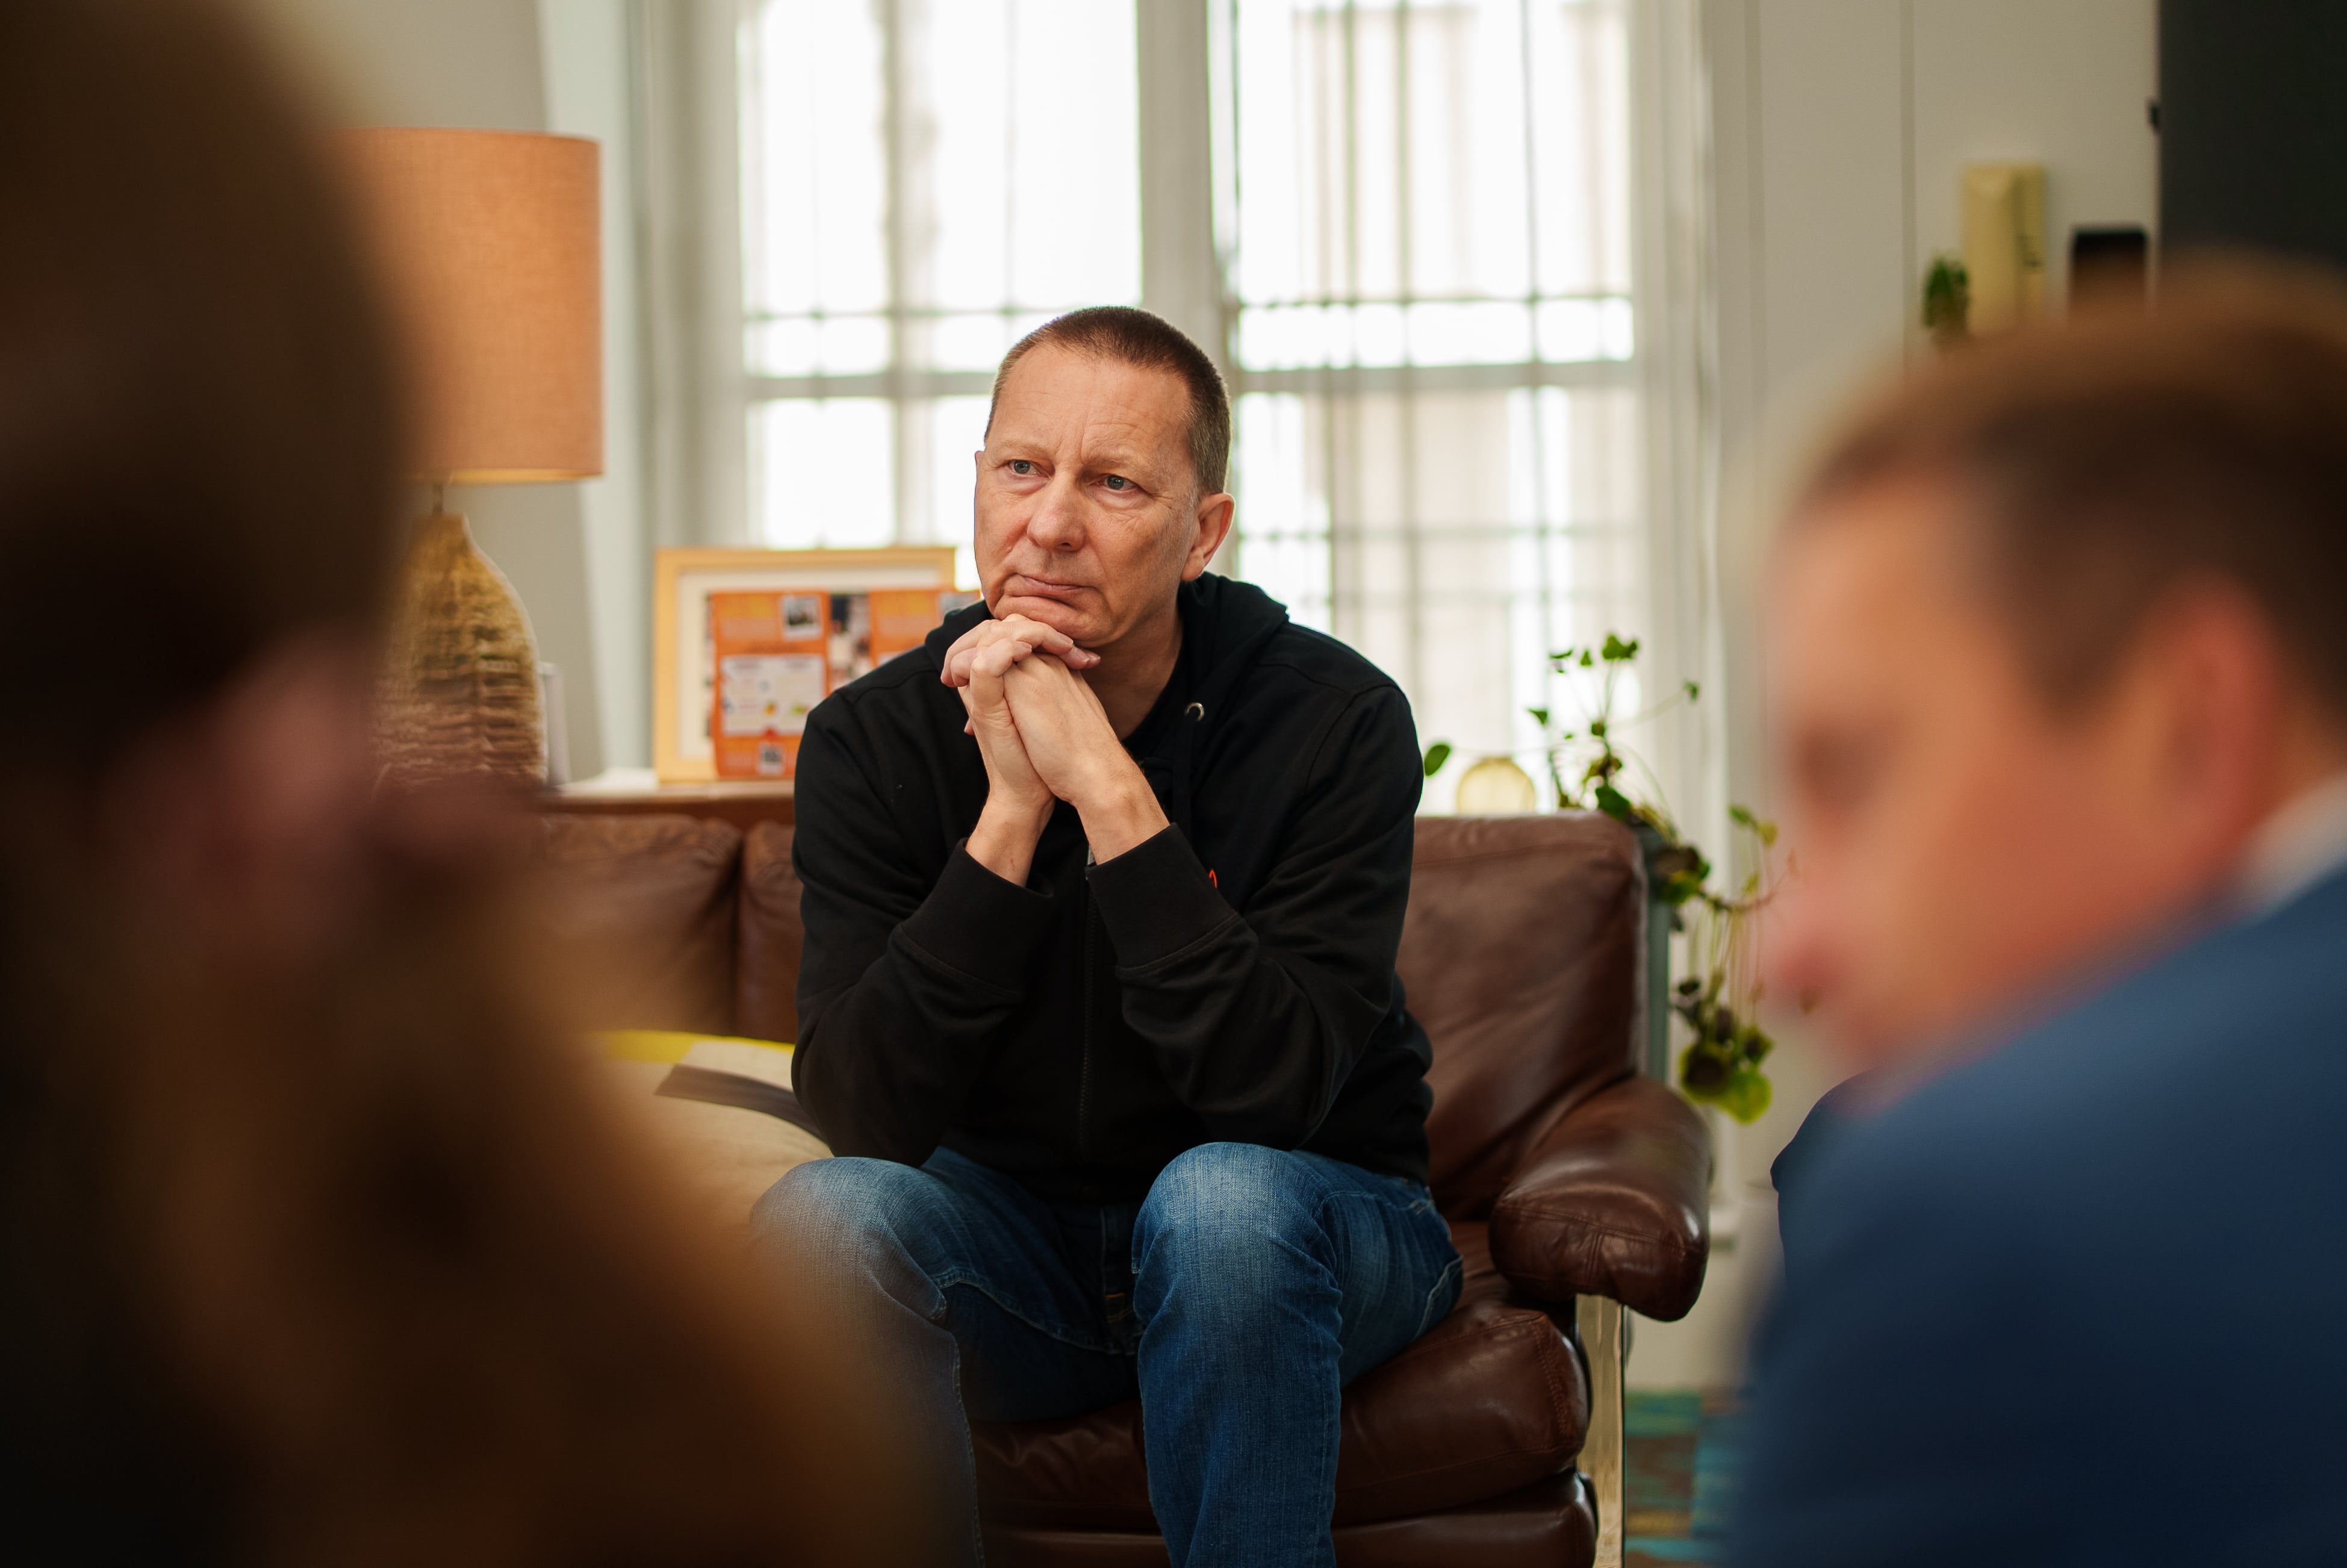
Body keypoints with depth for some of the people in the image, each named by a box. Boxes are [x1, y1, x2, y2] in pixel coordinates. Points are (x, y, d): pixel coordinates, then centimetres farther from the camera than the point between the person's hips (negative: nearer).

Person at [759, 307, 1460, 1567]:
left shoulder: (1335, 719, -15)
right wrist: (1009, 813, -29)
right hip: (1021, 1249, 2)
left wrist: (1110, 795, -32)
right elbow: (860, 1114, -19)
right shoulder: (872, 739, -9)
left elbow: (1276, 1092, -26)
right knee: (820, 1215, -28)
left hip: (1302, 1236, -2)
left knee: (1220, 1195, -35)